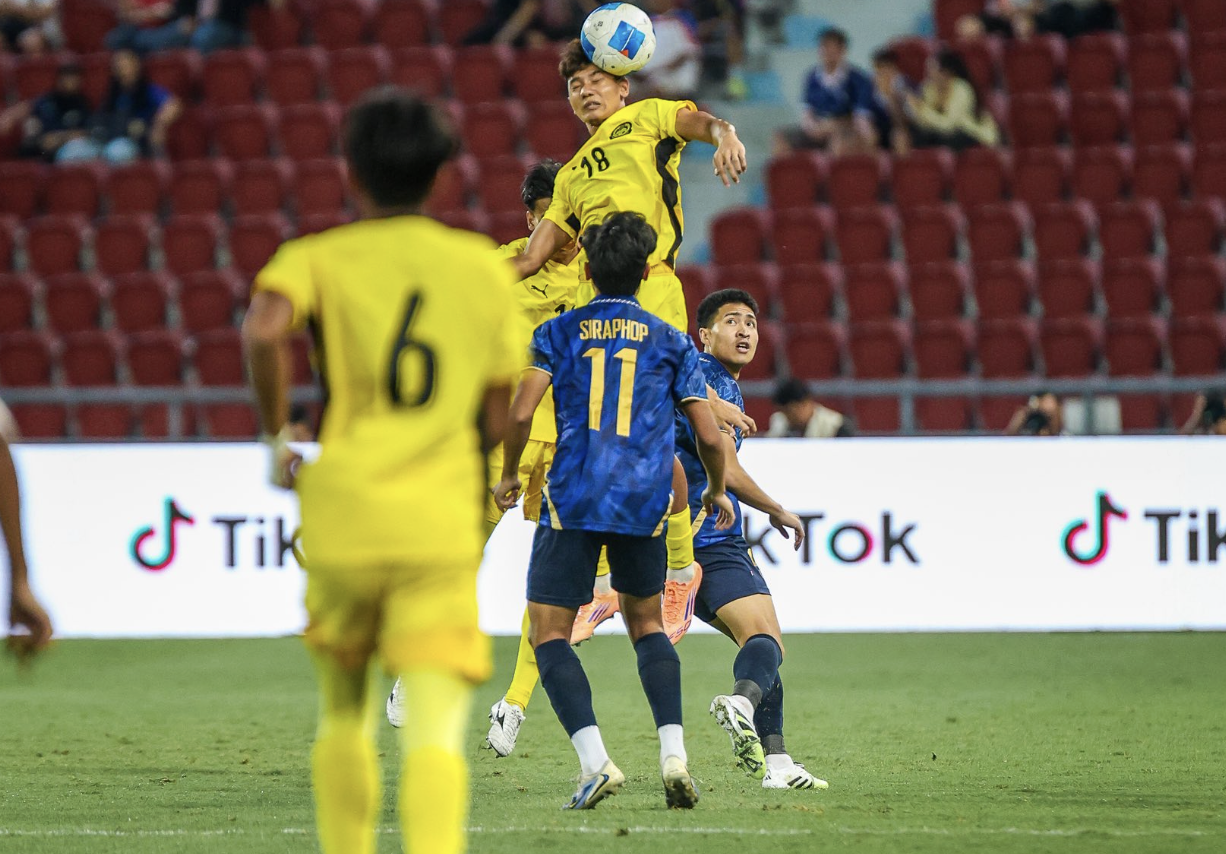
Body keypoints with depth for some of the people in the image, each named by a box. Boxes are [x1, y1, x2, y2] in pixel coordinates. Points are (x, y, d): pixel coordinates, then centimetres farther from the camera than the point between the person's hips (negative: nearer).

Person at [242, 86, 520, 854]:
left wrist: (278, 435, -5)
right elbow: (496, 418, 13)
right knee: (435, 733, -11)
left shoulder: (319, 259, 4)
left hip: (343, 518, 0)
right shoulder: (485, 267, 11)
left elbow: (265, 329, -19)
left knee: (344, 715, 21)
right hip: (445, 524, 0)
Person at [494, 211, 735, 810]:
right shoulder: (671, 343, 9)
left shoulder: (557, 333, 6)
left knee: (549, 632, 4)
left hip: (573, 500, -2)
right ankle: (674, 754, 4)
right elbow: (709, 435, 5)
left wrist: (509, 475, 11)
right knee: (646, 624, 21)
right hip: (645, 504, 2)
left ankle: (595, 761, -15)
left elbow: (521, 412, -6)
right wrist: (716, 492, 25)